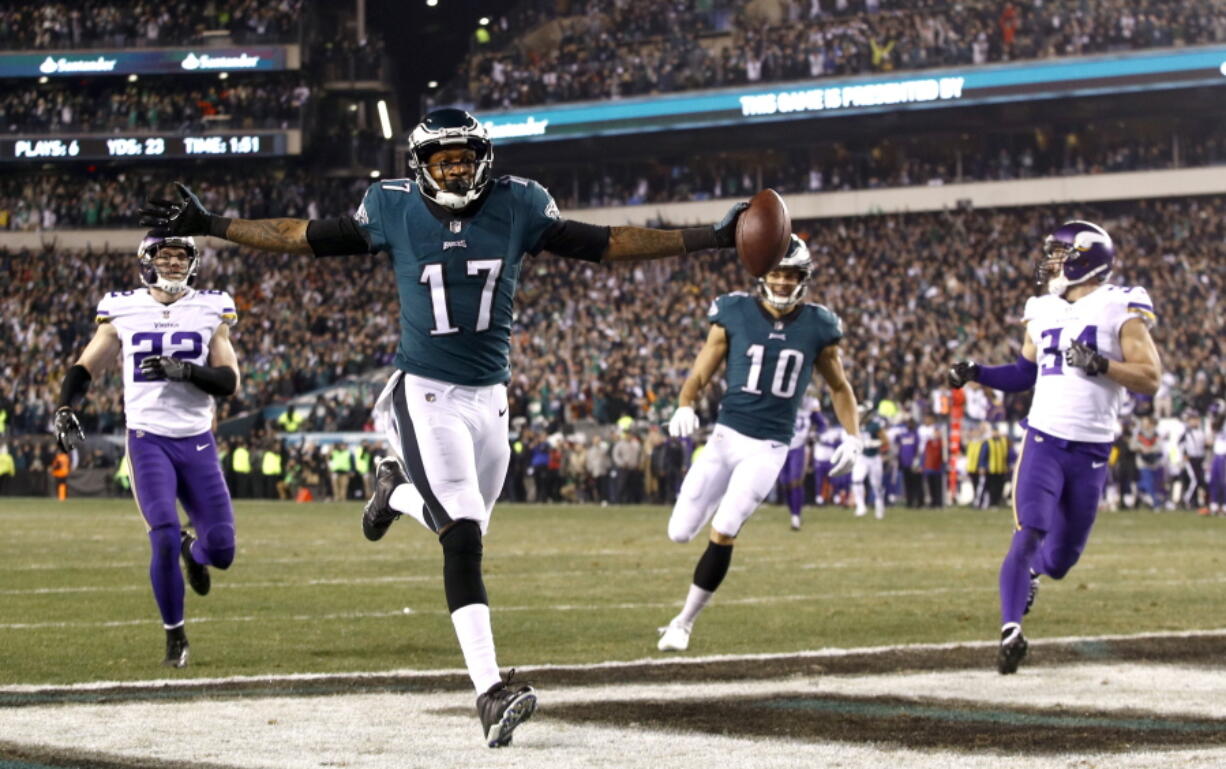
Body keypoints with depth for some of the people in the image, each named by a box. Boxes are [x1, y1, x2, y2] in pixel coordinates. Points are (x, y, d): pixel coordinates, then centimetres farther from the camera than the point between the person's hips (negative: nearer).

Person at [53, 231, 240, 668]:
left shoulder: (210, 312, 5)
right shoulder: (123, 312, 3)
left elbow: (229, 381, -2)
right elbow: (85, 368, 9)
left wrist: (184, 370, -18)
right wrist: (65, 410, -9)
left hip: (197, 442, 2)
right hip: (148, 440, -2)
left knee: (221, 551, -1)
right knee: (165, 539, -17)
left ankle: (194, 551, 39)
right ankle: (174, 636, 3)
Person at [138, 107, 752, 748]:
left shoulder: (516, 206, -1)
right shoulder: (394, 209, -4)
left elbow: (601, 244, 1)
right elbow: (310, 237, 4)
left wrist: (708, 239, -3)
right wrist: (208, 226, 3)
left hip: (489, 398, 4)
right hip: (425, 395, -4)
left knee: (463, 531, 14)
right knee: (464, 538, -18)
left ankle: (397, 491, 48)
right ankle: (490, 691, -22)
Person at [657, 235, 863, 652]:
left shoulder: (817, 327, 0)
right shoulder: (735, 314, -4)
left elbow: (839, 387, 14)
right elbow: (701, 372, 0)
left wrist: (852, 437, 3)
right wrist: (684, 407, -20)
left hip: (770, 447, -1)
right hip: (726, 435, 1)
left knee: (723, 533, -14)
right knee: (680, 532, -2)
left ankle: (684, 622, 0)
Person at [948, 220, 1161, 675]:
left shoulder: (1120, 311, -5)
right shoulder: (1043, 312, 9)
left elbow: (1150, 379, -11)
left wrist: (1099, 364, -23)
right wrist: (976, 373, 9)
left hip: (1091, 453, -2)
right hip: (1043, 441, 2)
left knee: (1061, 558, 11)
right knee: (1028, 536, -17)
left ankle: (1030, 570, 45)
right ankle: (1011, 632, -19)